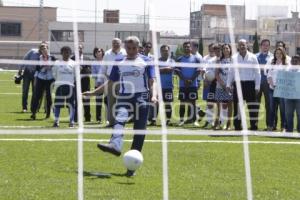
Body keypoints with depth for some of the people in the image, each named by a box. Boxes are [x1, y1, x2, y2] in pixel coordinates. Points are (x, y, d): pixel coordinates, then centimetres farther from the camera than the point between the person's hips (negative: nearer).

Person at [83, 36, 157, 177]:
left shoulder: (146, 61, 9)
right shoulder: (119, 63, 17)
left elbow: (152, 81, 2)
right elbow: (110, 82, 22)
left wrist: (154, 95, -17)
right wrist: (93, 92, 16)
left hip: (141, 97, -1)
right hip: (124, 97, 1)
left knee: (139, 131, -6)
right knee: (119, 119, -29)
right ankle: (115, 145, -55)